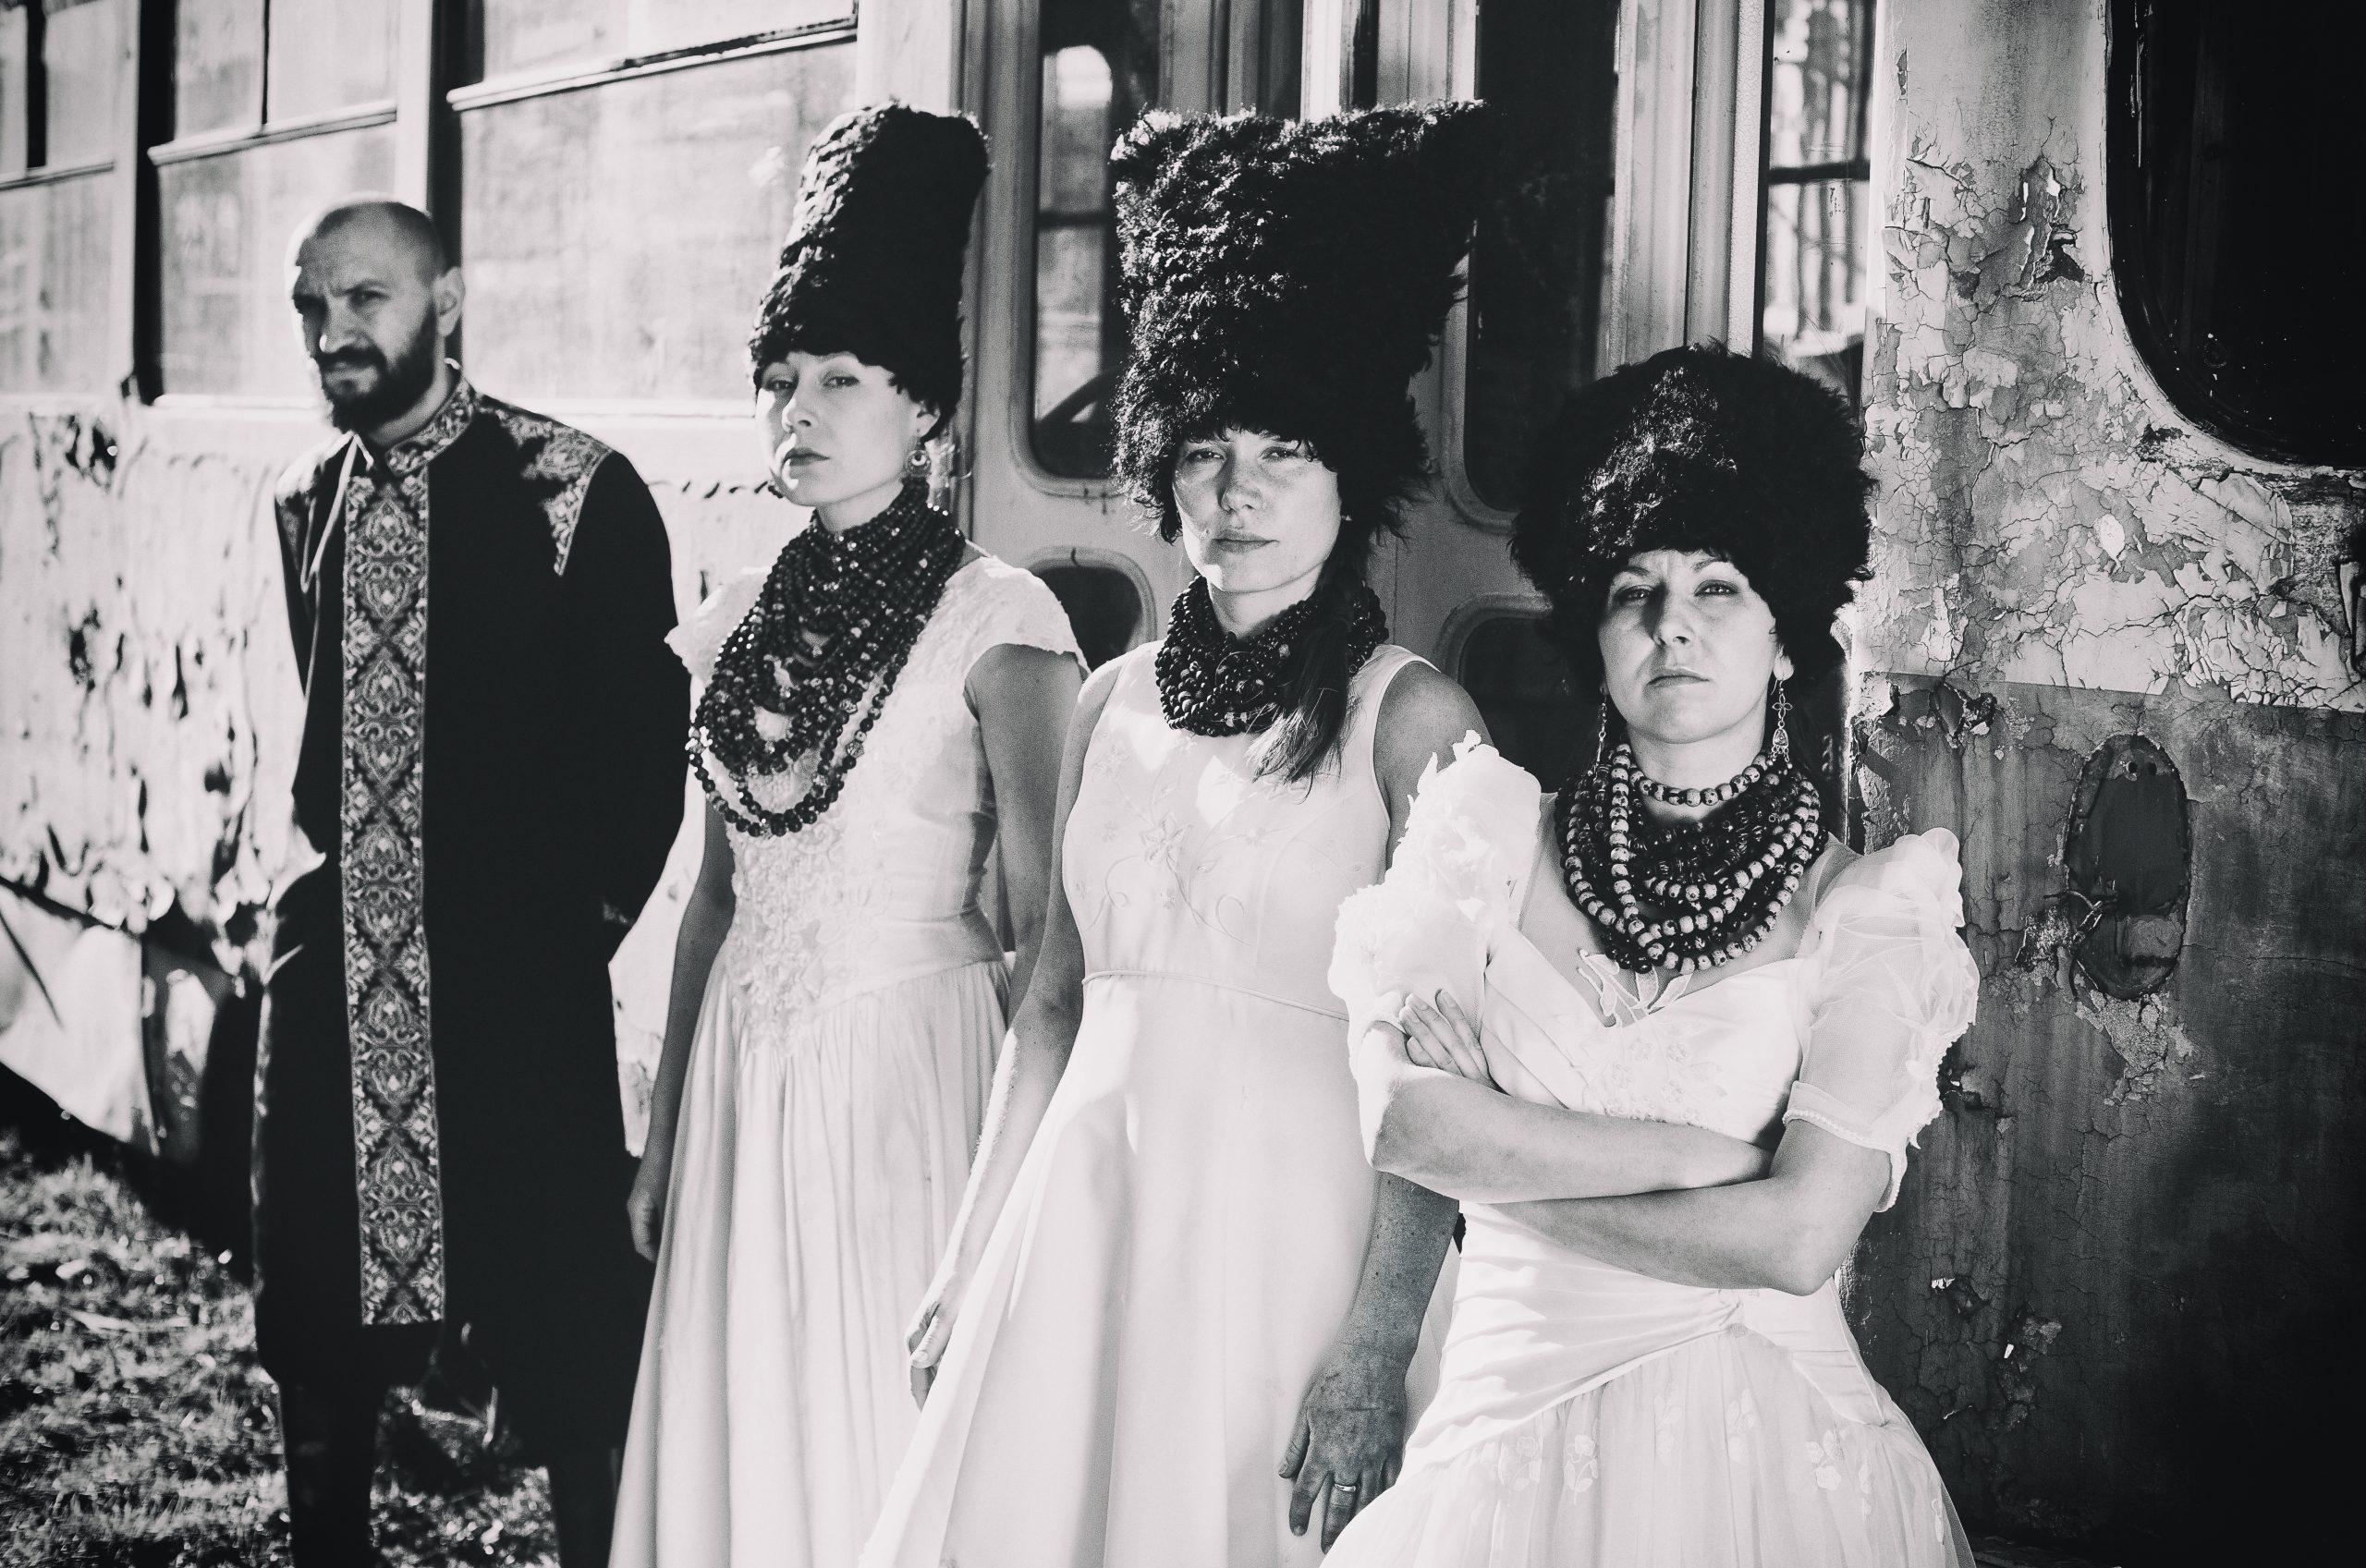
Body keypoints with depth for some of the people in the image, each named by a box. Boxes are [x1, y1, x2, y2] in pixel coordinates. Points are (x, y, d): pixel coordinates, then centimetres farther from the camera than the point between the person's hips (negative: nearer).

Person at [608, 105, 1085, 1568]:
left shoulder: (994, 618, -10)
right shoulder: (746, 619, 9)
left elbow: (1045, 925, -11)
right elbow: (717, 889, 14)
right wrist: (663, 1136, 14)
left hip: (909, 1064, -6)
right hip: (744, 1078, 6)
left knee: (890, 1445, 2)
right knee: (742, 1433, 11)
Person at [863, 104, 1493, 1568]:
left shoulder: (1409, 714, -8)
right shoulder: (1116, 701, 8)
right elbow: (1054, 1005, 13)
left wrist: (1379, 1347, -17)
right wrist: (972, 1263, 11)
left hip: (1288, 1223, -5)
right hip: (1088, 1215, 5)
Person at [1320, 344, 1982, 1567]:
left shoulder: (1862, 908, -5)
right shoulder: (1500, 840, 2)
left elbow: (1799, 1238, -15)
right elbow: (1401, 1118, -10)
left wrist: (1502, 1161, -8)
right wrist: (1702, 1152, -15)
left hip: (1765, 1457, -2)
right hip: (1511, 1434, 2)